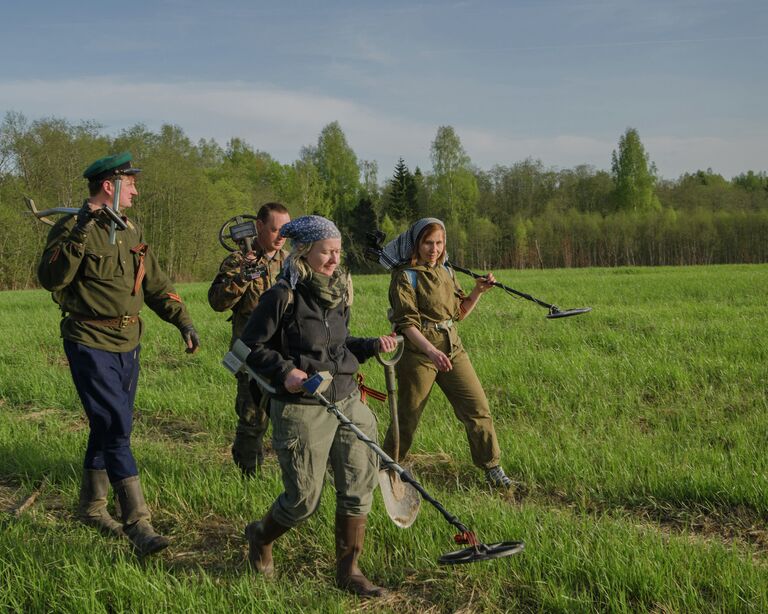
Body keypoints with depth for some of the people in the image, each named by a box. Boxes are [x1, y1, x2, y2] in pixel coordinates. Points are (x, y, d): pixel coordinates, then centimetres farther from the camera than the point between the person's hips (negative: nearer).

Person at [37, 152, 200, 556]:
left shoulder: (130, 230, 12)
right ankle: (138, 526, -11)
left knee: (108, 427, 15)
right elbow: (50, 278, -24)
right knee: (116, 428, -12)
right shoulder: (72, 228, -11)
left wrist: (183, 322, 8)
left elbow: (155, 283, 16)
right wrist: (78, 235, -33)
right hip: (90, 344, -8)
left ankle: (92, 507, 31)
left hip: (128, 344, 8)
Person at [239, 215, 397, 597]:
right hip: (302, 410, -6)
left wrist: (371, 346, 3)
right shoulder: (283, 296, -13)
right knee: (303, 501, 2)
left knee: (359, 485, 3)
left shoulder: (338, 293, 8)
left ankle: (348, 570, 19)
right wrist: (285, 370, -21)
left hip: (347, 401, 6)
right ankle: (260, 537, 34)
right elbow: (250, 347, -7)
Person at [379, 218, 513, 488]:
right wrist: (431, 351, -29)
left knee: (478, 408, 1)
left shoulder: (446, 272, 11)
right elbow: (407, 322, -16)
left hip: (452, 349, 6)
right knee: (407, 416, 5)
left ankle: (492, 468, 11)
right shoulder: (405, 276, -9)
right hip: (417, 351, -5)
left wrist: (478, 291, 1)